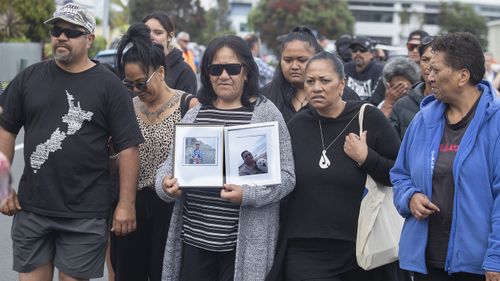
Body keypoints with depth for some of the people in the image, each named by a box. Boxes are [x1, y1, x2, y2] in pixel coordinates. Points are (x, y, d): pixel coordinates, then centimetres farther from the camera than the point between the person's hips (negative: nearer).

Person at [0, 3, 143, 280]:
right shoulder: (29, 78, 6)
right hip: (30, 209, 3)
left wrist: (126, 203, -10)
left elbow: (128, 147, -5)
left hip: (85, 215, -3)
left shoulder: (109, 86, -3)